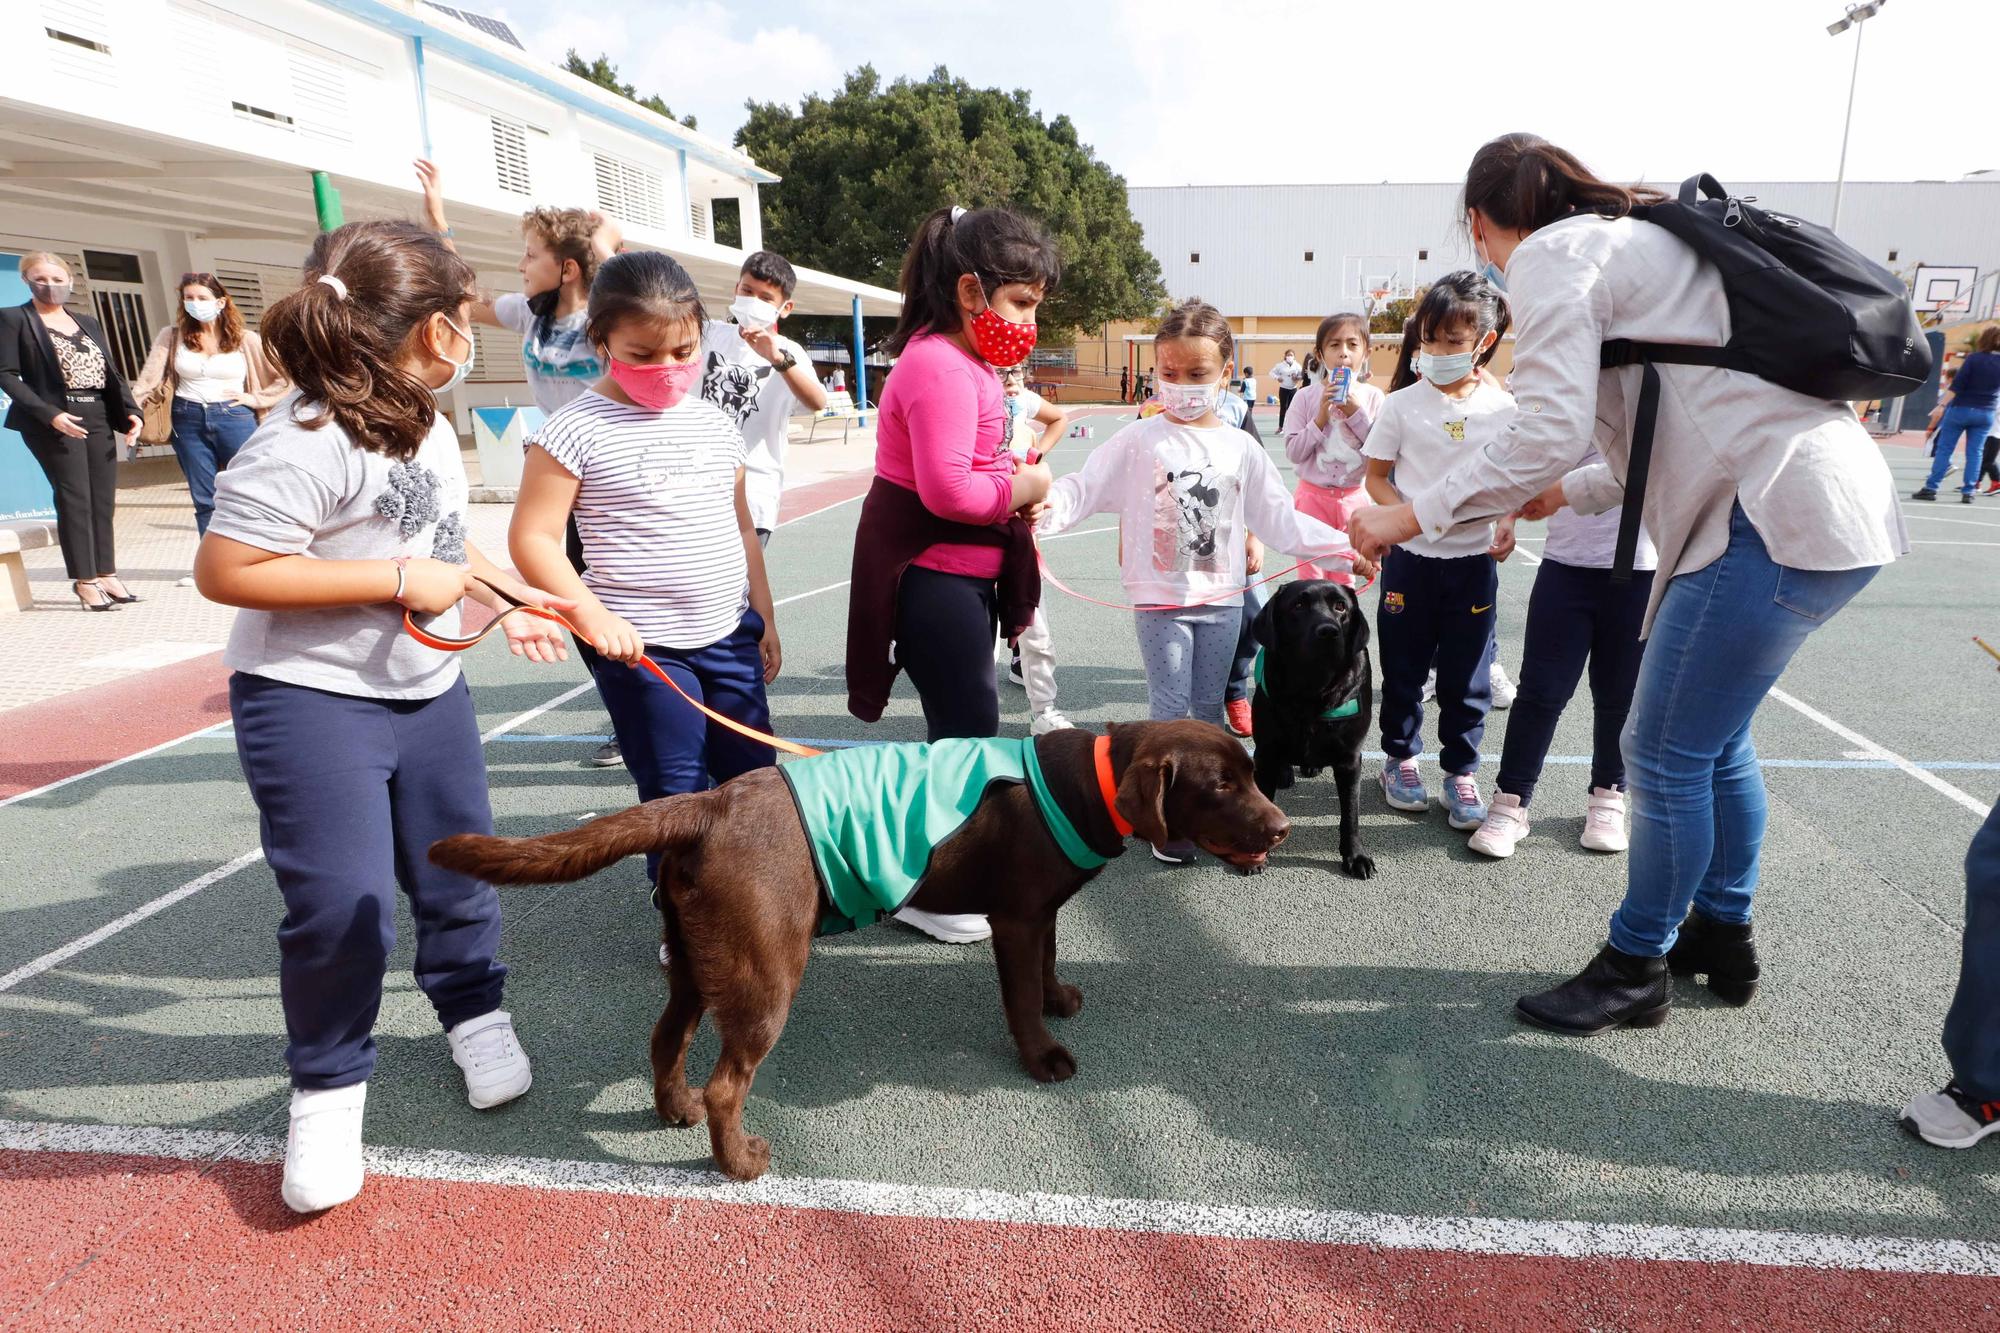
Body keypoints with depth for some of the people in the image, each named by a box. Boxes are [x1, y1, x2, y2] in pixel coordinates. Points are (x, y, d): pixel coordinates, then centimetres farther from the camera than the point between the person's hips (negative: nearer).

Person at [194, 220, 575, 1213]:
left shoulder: (427, 423, 5)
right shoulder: (308, 441, -23)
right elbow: (223, 571, -25)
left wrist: (502, 595, 12)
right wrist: (399, 582, -24)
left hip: (428, 691, 8)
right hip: (313, 703, -7)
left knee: (457, 874, 15)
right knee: (339, 906, -5)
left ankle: (474, 1012, 39)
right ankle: (327, 1088, 19)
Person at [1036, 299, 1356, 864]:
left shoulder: (1241, 448, 4)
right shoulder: (1140, 440, -5)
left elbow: (1278, 518, 9)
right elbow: (1084, 488, -10)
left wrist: (1341, 545, 3)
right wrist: (1045, 508, -31)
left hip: (1222, 599, 3)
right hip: (1161, 600, -3)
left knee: (1208, 705, 14)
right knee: (1169, 708, 0)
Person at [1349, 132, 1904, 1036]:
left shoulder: (1549, 257, -5)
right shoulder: (1634, 243, 22)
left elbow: (1549, 435, -18)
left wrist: (1411, 516, -12)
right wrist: (1570, 493, 35)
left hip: (1779, 517, -9)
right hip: (1838, 507, 10)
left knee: (1665, 755, 2)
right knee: (1715, 741, 20)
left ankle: (1635, 970, 18)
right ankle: (1722, 936, 35)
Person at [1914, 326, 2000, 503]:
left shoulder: (1974, 358, -9)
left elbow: (1957, 385, -14)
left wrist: (1942, 405, -14)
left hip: (1961, 408, -3)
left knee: (1944, 448, 1)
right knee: (1975, 452, 7)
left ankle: (1930, 488, -2)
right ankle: (1968, 491, 3)